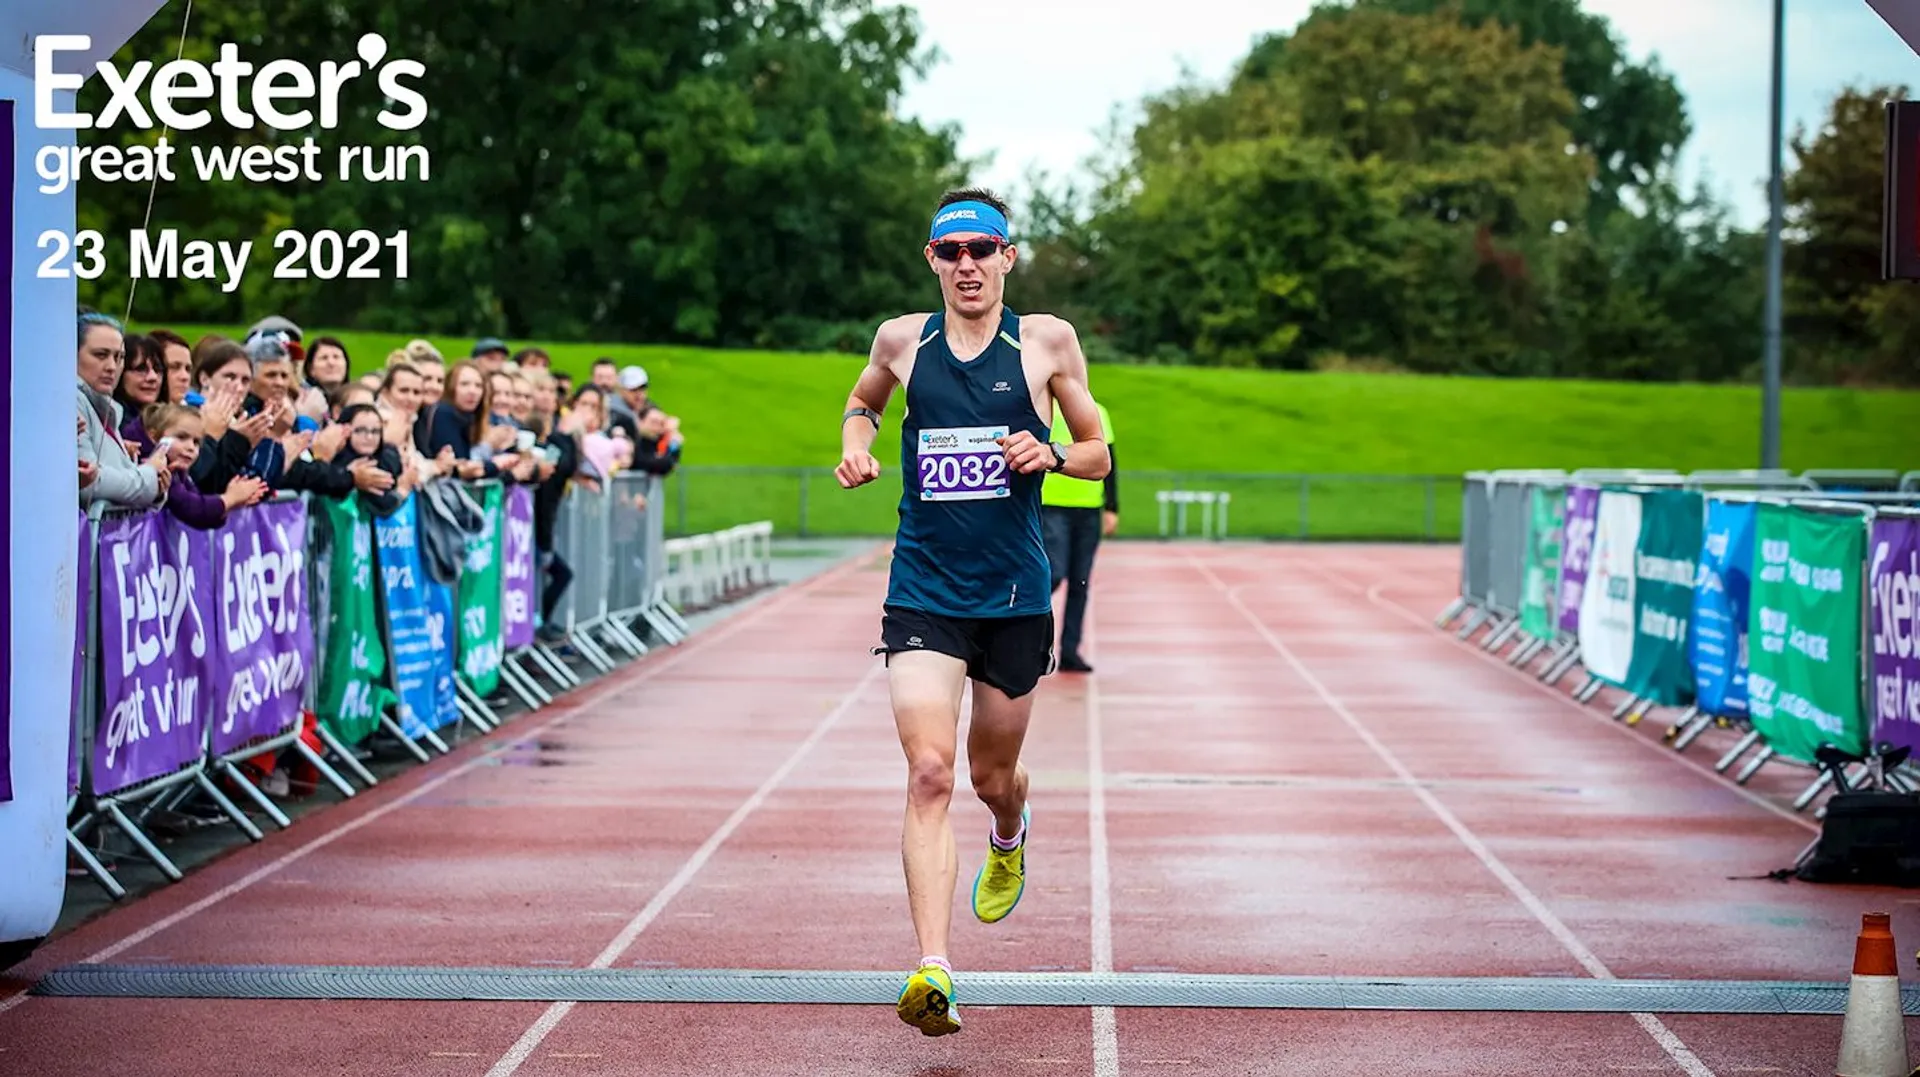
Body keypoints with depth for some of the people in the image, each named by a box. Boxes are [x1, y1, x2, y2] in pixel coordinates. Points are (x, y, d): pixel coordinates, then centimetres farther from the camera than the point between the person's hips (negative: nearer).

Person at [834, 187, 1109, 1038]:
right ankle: (932, 972, -22)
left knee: (992, 776, 15)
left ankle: (1010, 839, 54)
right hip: (923, 592, 0)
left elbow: (1098, 456, 7)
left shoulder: (1046, 341, 0)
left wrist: (1048, 453, -14)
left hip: (1014, 595, 1)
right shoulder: (901, 340, 3)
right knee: (929, 775, -16)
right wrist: (855, 446, 4)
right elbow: (863, 402, 25)